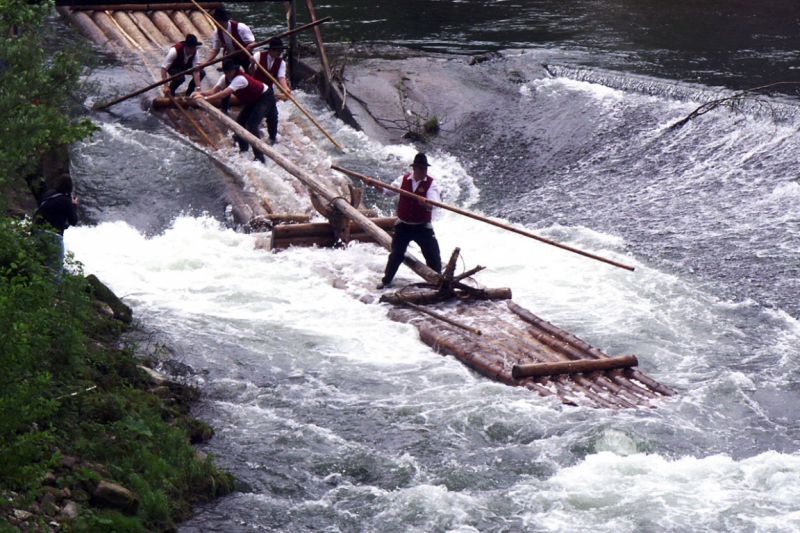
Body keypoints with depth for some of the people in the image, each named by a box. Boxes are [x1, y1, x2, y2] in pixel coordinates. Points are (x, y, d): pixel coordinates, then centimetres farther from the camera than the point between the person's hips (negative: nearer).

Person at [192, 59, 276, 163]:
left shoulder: (240, 79, -34)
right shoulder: (225, 78, -7)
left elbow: (224, 93, -44)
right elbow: (213, 91, -16)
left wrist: (205, 98, -49)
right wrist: (200, 92, -35)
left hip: (265, 97, -9)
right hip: (253, 101, 9)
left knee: (251, 125, -22)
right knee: (239, 123, 3)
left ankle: (260, 157, -22)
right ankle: (243, 151, 18)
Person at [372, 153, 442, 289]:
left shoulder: (431, 183, -8)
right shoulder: (403, 180, 0)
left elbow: (432, 205, -21)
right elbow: (387, 191, 9)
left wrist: (426, 204, -44)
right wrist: (374, 184, -6)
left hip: (422, 226, -2)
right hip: (403, 225, 2)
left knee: (433, 256, -1)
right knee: (396, 255, 12)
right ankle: (386, 280, 26)